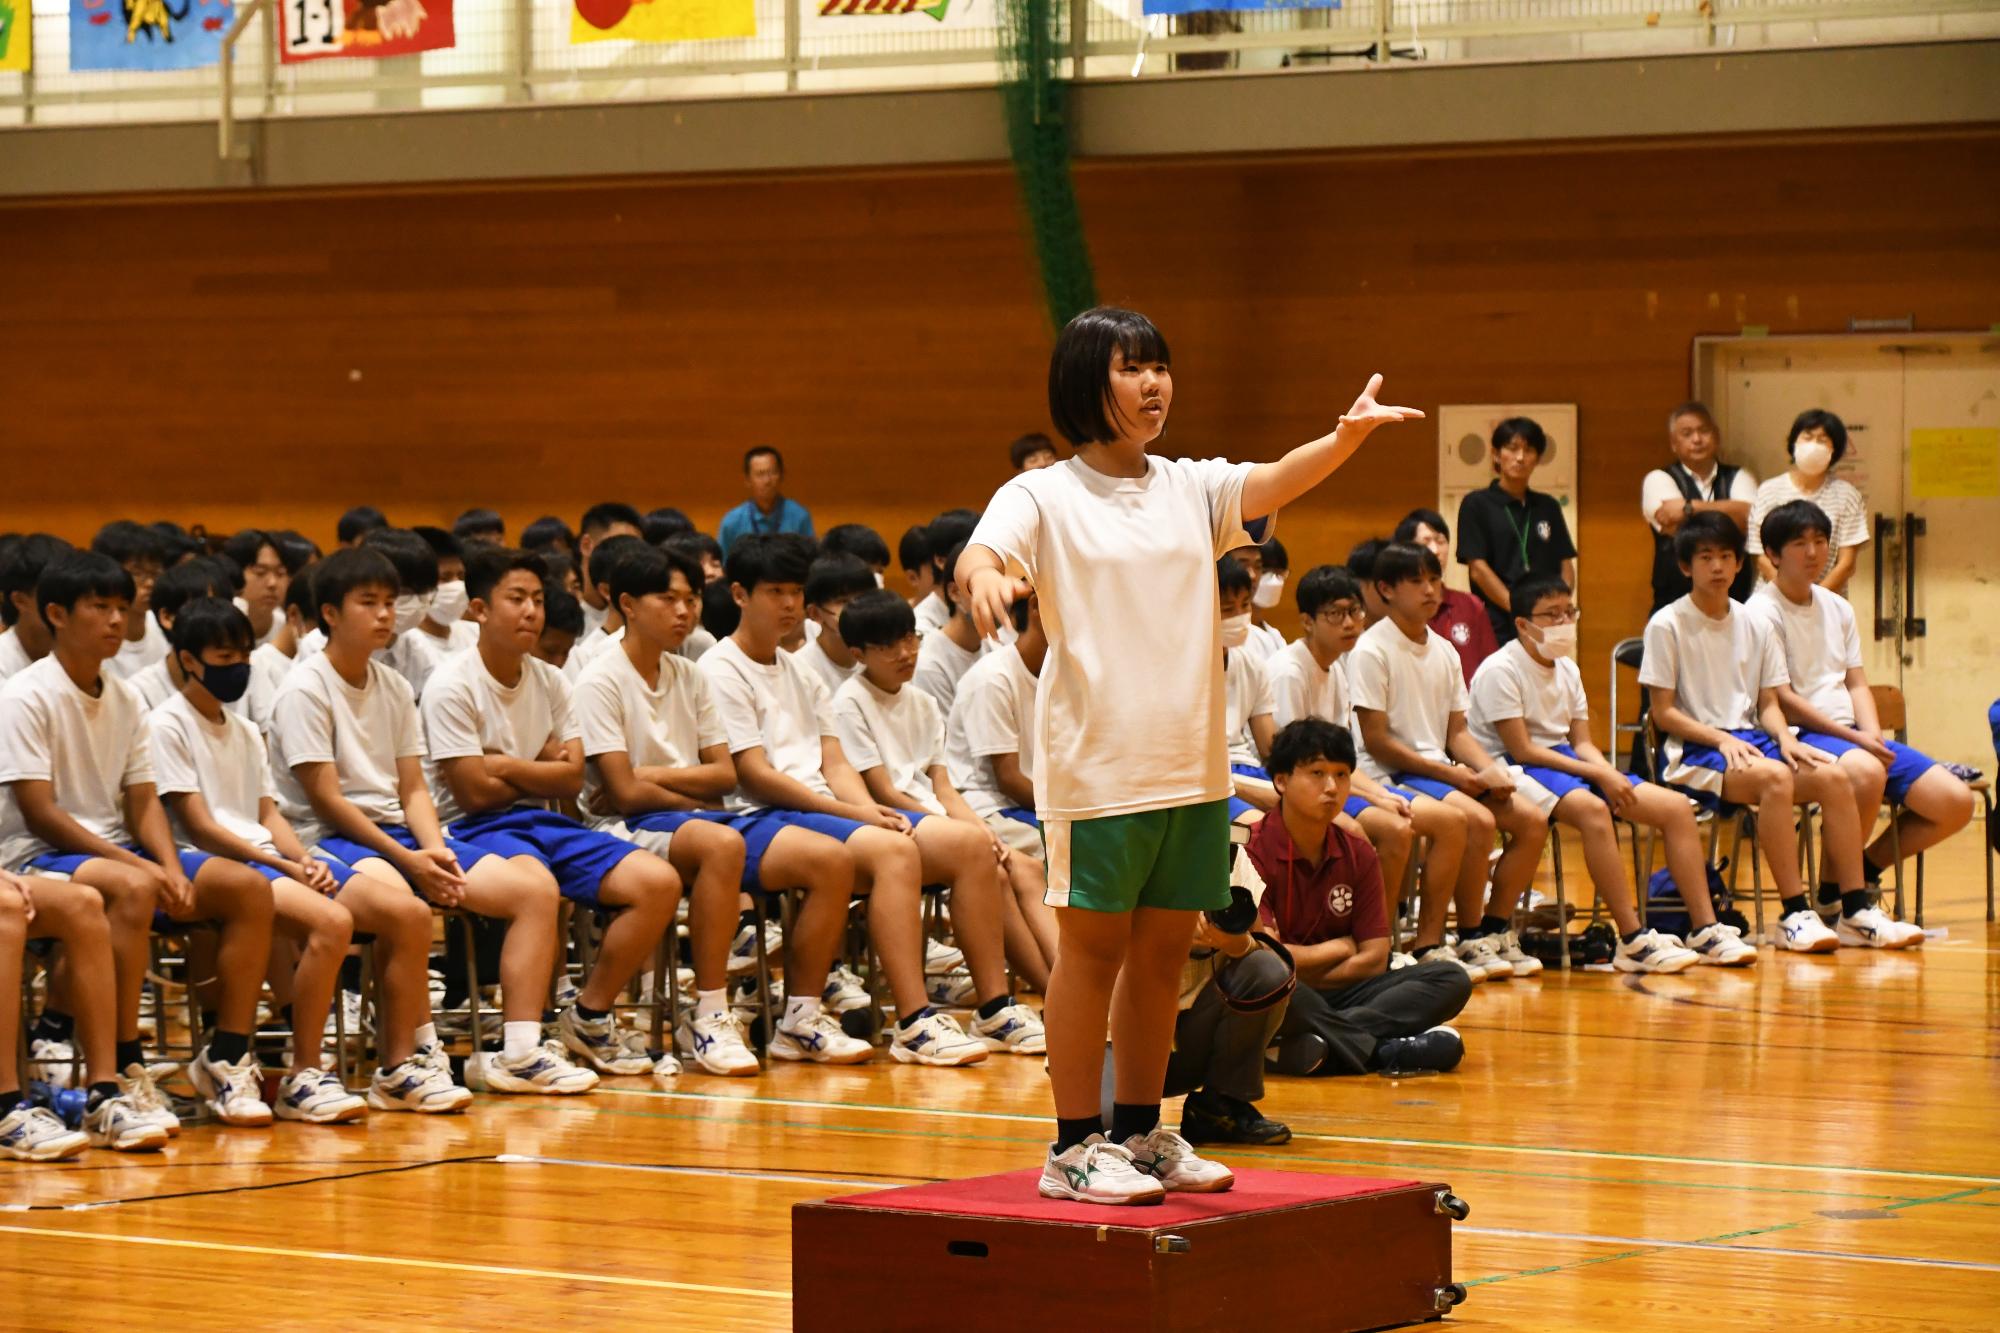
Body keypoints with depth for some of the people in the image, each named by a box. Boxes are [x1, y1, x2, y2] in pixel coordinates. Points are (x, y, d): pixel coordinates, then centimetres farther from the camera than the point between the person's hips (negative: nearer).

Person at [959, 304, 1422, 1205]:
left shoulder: (1192, 488, 10)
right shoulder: (1044, 497, -2)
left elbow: (1275, 484, -7)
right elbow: (979, 555, -19)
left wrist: (1347, 435, -27)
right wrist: (985, 579, -45)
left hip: (1193, 761, 5)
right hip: (1097, 761, -5)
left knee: (1163, 951, 10)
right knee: (1093, 949, -1)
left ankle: (1142, 1133, 21)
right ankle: (1075, 1147, 6)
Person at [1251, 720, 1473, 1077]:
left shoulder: (1357, 855, 9)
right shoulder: (1253, 850, -10)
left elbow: (1374, 960, 4)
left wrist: (1304, 968, -8)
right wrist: (1337, 948, -2)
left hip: (1333, 997, 7)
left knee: (1451, 979, -11)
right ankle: (1384, 1050, -28)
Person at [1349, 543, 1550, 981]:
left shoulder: (1444, 652, 14)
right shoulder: (1372, 651, -9)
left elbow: (1457, 732, 14)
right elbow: (1376, 741, -14)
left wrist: (1489, 769, -7)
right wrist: (1448, 774, -16)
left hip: (1441, 769, 8)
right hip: (1393, 775, -8)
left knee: (1531, 821, -8)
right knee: (1478, 820, -29)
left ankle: (1494, 931, 1)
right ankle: (1471, 940, -16)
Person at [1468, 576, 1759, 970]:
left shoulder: (1567, 669, 14)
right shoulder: (1500, 671, -11)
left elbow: (1582, 742, 12)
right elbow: (1522, 750, -17)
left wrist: (1612, 776, -11)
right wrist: (1598, 775, -20)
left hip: (1566, 761, 9)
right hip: (1514, 771, -9)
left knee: (1676, 807, -5)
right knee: (1591, 808, -39)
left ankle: (1705, 931, -5)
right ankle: (1633, 941, -39)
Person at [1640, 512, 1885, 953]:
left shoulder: (1754, 627, 13)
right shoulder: (1667, 625, -3)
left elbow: (1769, 703, 13)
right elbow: (1664, 713, -6)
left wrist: (1785, 739, -8)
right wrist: (1721, 739, -18)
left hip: (1748, 740, 6)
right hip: (1691, 751, -6)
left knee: (1832, 777, -21)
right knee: (1774, 778, -35)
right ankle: (1795, 915, -33)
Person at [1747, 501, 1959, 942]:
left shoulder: (1837, 608, 18)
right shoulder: (1761, 612, -6)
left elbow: (1856, 684, 16)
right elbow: (1781, 699, -12)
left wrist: (1873, 735, -5)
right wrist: (1853, 739, -16)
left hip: (1854, 736, 8)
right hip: (1800, 737, -8)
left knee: (1955, 802, -7)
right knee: (1864, 771, -40)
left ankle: (1865, 870, 11)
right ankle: (1841, 902, -24)